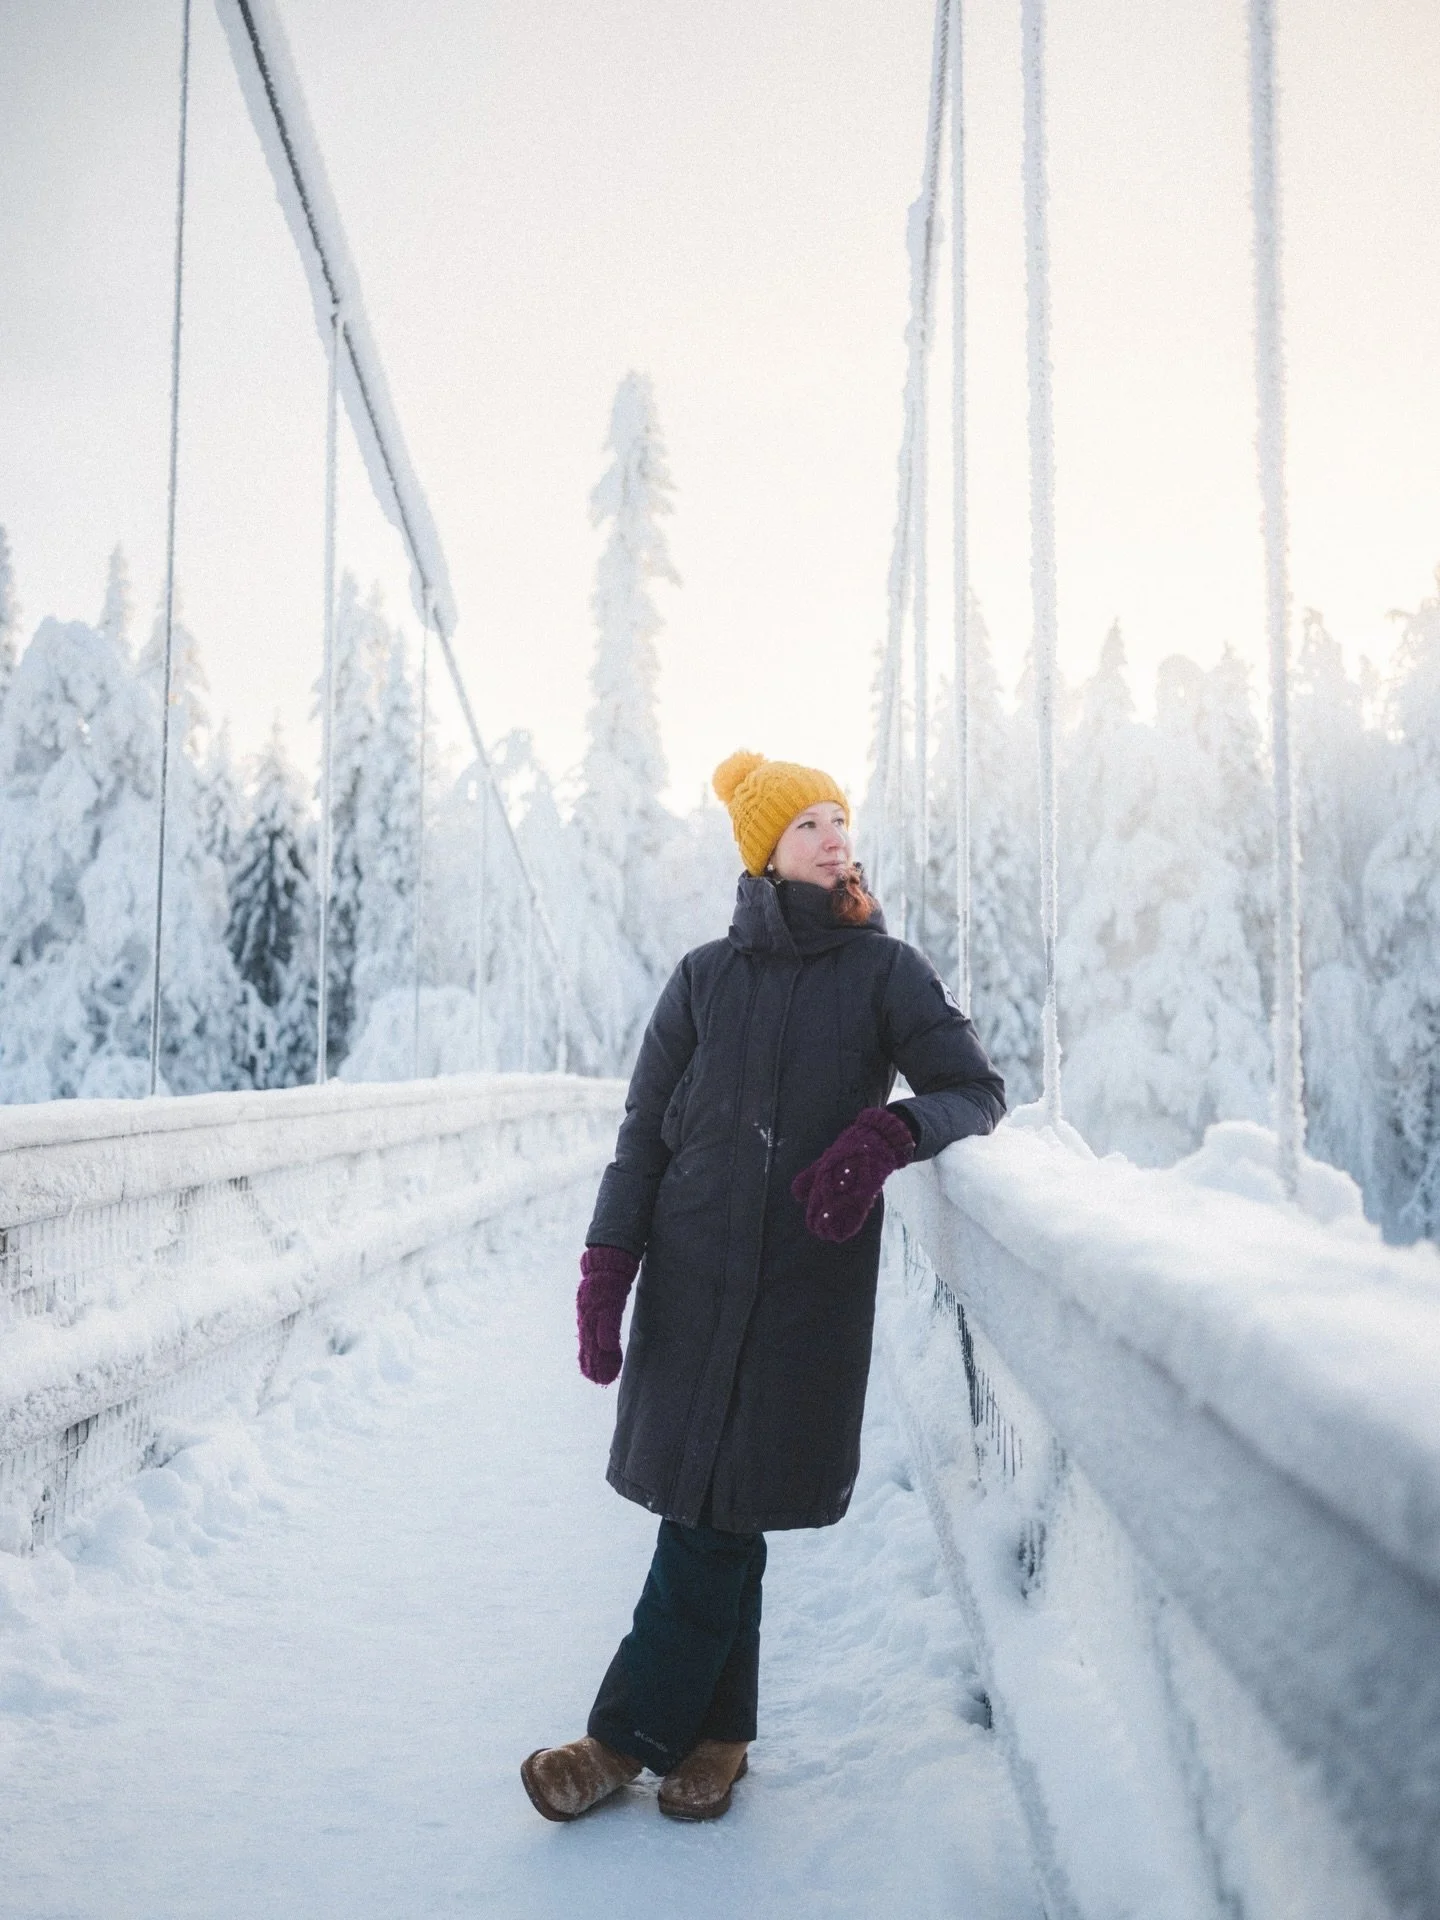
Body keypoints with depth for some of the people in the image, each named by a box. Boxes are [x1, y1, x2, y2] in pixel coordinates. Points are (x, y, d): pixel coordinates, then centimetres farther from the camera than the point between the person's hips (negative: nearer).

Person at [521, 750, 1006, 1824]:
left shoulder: (885, 972, 5)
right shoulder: (706, 978, 8)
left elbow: (977, 1090, 0)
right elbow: (645, 1129, 7)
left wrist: (889, 1131, -21)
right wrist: (606, 1267, -2)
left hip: (811, 1281, -1)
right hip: (693, 1273, 2)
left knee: (719, 1505, -1)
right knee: (708, 1503, 2)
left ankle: (634, 1734, 14)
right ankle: (716, 1733, 19)